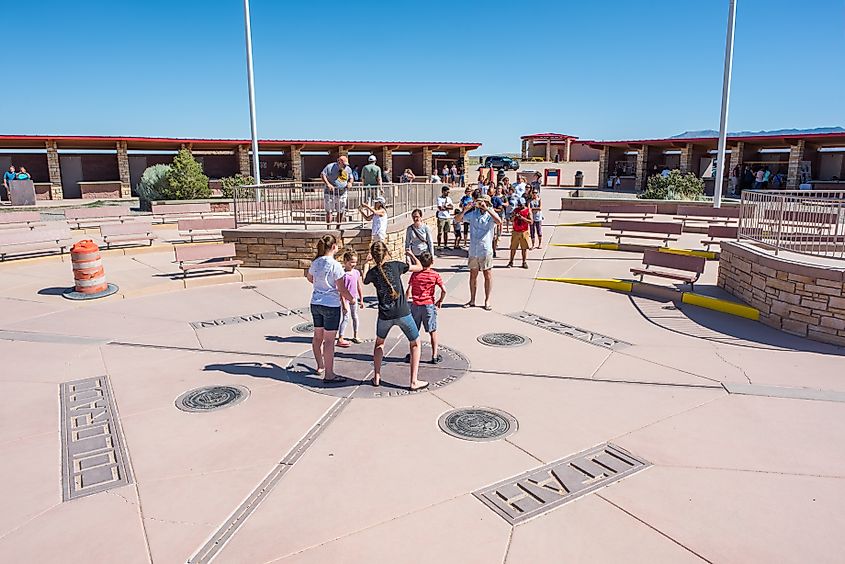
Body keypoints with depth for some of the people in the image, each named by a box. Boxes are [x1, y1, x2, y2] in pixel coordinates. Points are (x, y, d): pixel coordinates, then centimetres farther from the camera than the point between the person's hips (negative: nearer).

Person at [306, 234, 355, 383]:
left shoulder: (316, 262, 4)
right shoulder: (335, 266, -17)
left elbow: (309, 278, 23)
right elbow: (342, 289, -15)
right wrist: (351, 299, 2)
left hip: (315, 303, 7)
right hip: (331, 305, -7)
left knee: (318, 336, 19)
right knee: (329, 340, -2)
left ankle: (320, 366, 35)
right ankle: (329, 374, 2)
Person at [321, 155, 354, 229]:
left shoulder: (348, 169, 7)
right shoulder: (330, 167, -8)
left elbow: (351, 178, 20)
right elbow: (322, 175, -8)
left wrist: (350, 183, -4)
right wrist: (328, 184, -22)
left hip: (342, 194, 4)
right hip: (330, 193, -4)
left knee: (341, 211, 8)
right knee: (329, 211, -4)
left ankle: (338, 228, 22)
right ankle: (328, 228, 1)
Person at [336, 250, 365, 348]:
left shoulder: (357, 272, 4)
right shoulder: (343, 274, -15)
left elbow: (359, 287, 12)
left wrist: (361, 300, 13)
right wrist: (344, 303, -18)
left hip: (354, 299, 6)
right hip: (346, 299, -6)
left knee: (355, 316, 14)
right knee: (346, 318, -10)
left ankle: (355, 336, 28)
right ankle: (340, 339, -7)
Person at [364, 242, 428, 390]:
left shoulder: (372, 272, 0)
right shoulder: (395, 266, -7)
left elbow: (364, 280, 23)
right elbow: (419, 267, 2)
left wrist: (366, 265, 35)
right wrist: (411, 255, 20)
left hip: (385, 315, 3)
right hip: (402, 313, -2)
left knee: (379, 342, 28)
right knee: (415, 343, 13)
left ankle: (376, 377, 27)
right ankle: (414, 382, 8)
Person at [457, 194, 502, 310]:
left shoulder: (491, 214, -5)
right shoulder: (473, 213, 5)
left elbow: (499, 221, -27)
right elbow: (458, 219, 4)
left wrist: (487, 209, -29)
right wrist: (465, 209, -13)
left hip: (486, 250, -4)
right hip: (473, 250, 4)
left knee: (488, 276, 3)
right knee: (473, 275, 12)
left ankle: (487, 301, 13)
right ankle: (472, 300, 22)